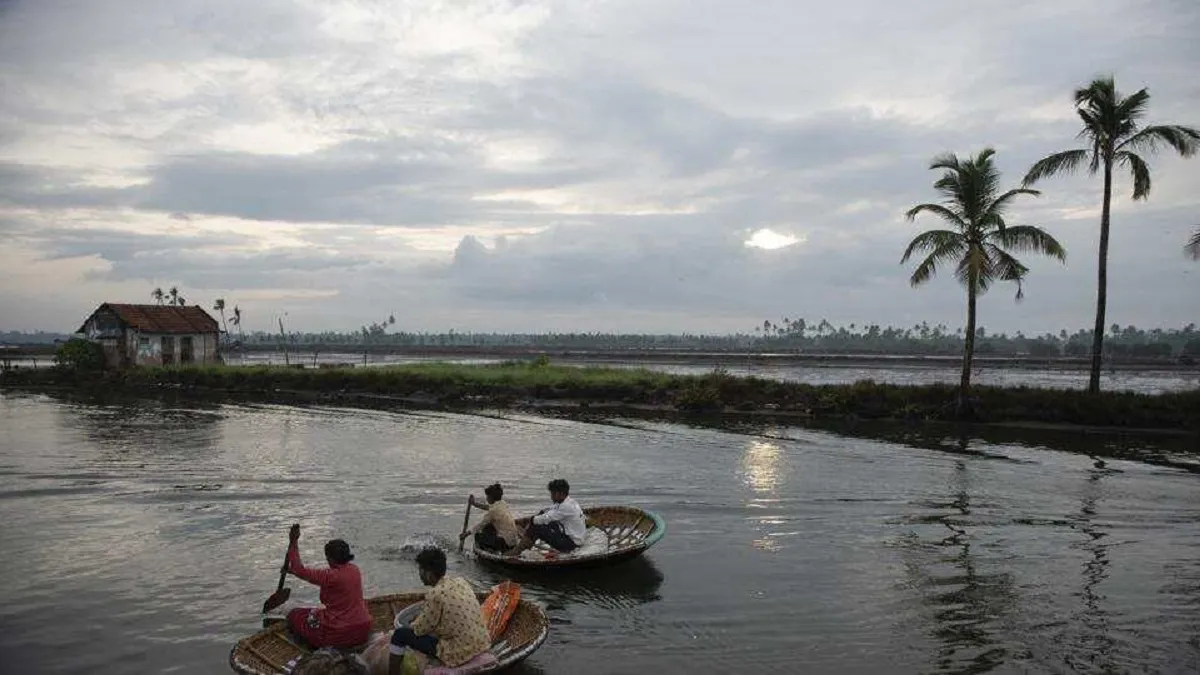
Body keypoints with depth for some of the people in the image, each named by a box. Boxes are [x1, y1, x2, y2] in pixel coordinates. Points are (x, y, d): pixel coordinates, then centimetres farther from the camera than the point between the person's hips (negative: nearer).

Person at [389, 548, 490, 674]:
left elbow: (421, 629, -6)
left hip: (459, 651, -8)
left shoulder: (434, 594, -19)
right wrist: (420, 618, 23)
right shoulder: (460, 581, 3)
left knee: (400, 634, 5)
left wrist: (412, 625, 15)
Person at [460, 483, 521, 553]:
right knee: (487, 527, 20)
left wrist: (466, 534, 4)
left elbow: (480, 525, -8)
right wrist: (475, 504, 32)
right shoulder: (503, 504, 5)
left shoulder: (494, 510, -17)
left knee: (478, 537, 1)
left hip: (507, 542, -8)